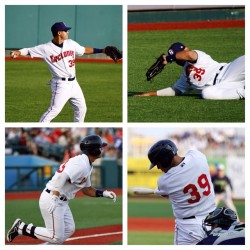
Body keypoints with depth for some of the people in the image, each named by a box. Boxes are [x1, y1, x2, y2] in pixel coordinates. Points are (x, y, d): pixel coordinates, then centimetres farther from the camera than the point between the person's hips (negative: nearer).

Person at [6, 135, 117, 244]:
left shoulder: (87, 165, 14)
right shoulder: (81, 164, -19)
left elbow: (87, 189, 20)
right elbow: (61, 177, -30)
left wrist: (104, 193, 9)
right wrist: (54, 198, -33)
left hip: (62, 201, 11)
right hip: (51, 199, -11)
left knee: (69, 230, 14)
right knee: (57, 237, -7)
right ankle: (22, 228, -1)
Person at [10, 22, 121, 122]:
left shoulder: (71, 43, 6)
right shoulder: (46, 48, -12)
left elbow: (84, 50, 18)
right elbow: (29, 50, -13)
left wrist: (102, 50, 15)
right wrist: (18, 52, -33)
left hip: (73, 83, 7)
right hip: (61, 84, -7)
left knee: (81, 108, 17)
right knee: (54, 110, -15)